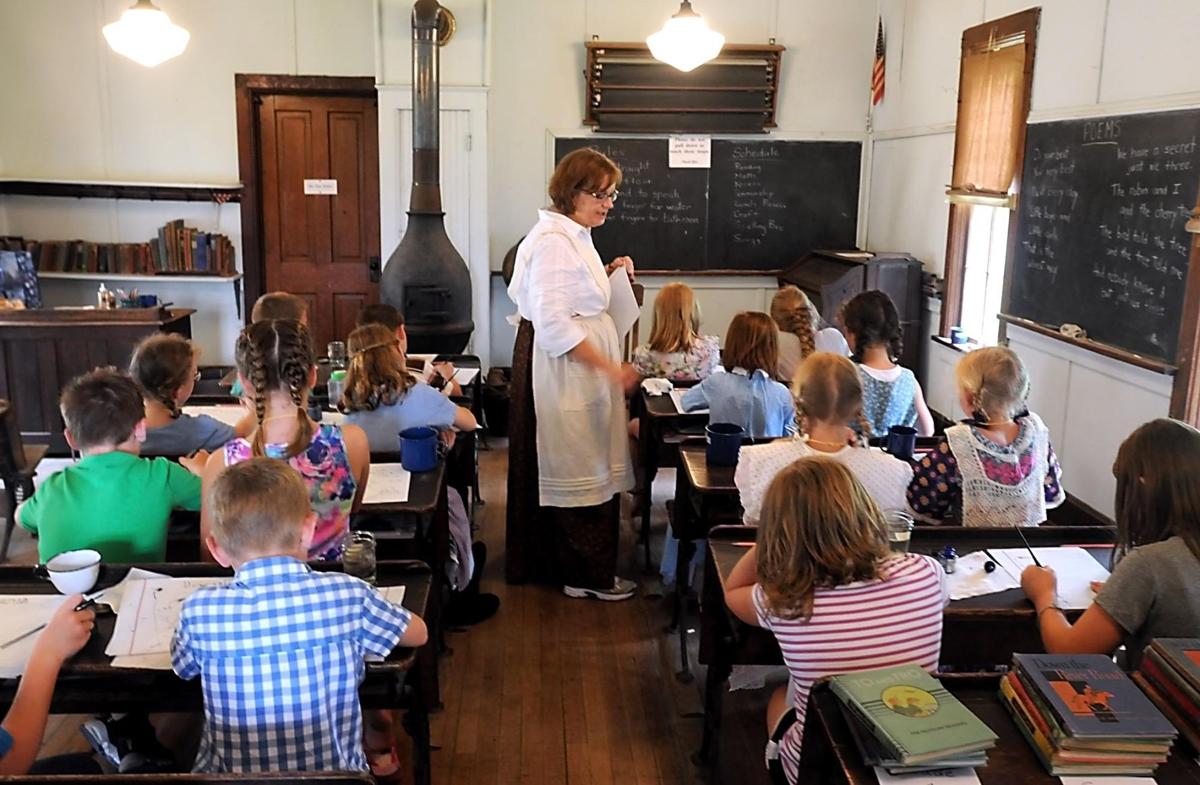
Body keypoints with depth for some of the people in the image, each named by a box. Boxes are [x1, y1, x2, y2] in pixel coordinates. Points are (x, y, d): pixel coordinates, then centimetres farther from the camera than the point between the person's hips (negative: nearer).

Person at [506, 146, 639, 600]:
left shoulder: (572, 235, 14)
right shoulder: (553, 242, -20)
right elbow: (553, 325, -26)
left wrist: (608, 275, 10)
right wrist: (610, 368, -25)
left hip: (578, 369, 11)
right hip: (562, 370, -11)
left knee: (576, 467, 17)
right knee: (580, 468, -1)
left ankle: (563, 562, 30)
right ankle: (587, 575, 11)